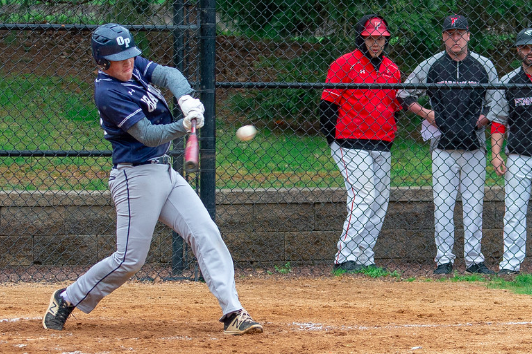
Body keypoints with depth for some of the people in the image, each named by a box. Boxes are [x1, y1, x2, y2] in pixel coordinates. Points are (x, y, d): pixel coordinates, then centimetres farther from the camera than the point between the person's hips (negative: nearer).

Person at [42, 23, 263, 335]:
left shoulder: (135, 66, 8)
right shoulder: (108, 92, -17)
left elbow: (168, 75, -8)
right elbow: (148, 134, -22)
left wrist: (186, 99, -29)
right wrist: (185, 126, -37)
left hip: (164, 172, 8)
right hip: (136, 177, -8)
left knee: (206, 234, -5)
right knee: (130, 260, -5)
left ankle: (233, 312, -11)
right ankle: (67, 299, 15)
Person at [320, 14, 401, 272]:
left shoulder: (392, 70, 15)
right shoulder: (345, 65, -3)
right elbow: (327, 104, -4)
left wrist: (388, 136, 13)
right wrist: (335, 143, -8)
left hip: (383, 148, 7)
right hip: (352, 145, -7)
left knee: (379, 203, 5)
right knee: (364, 198, -16)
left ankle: (365, 259, 11)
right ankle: (345, 258, -15)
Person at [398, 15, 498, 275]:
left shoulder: (485, 67, 5)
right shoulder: (430, 66, 3)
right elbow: (404, 95, 11)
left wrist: (485, 118, -4)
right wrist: (425, 113, -2)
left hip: (475, 147, 1)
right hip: (443, 146, -1)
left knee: (474, 204, 2)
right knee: (442, 204, -3)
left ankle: (474, 260, 6)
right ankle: (444, 260, 0)